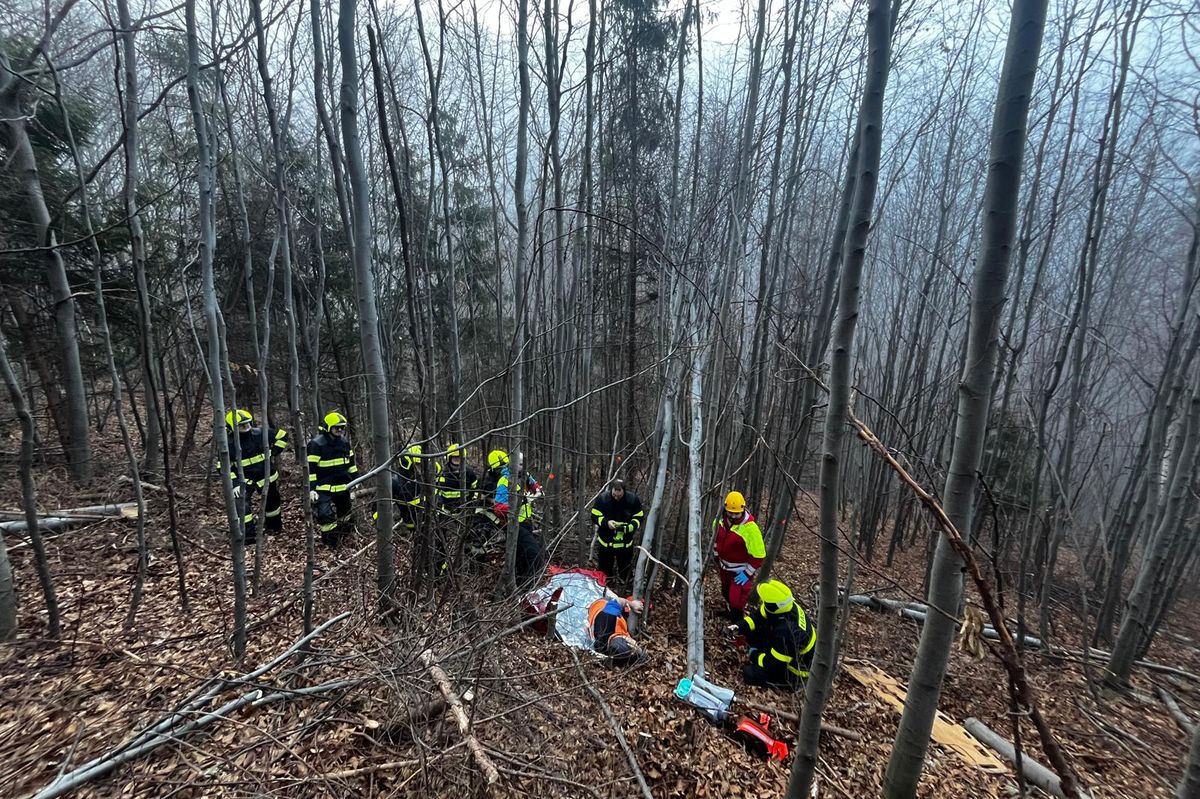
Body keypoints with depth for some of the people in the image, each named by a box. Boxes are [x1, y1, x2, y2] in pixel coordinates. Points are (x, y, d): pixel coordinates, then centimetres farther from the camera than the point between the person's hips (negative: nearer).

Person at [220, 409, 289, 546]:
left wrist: (275, 453, -2)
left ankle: (274, 527, 44)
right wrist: (234, 483, -20)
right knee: (242, 505, -21)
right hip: (245, 479, -2)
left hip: (266, 475, 2)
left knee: (272, 502, 18)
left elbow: (283, 435, -1)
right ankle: (249, 536, -12)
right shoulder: (228, 444, -16)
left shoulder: (260, 433, -14)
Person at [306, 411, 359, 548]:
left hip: (343, 487, 6)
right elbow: (311, 468, -14)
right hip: (324, 489, -6)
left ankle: (343, 539, 36)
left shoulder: (345, 441, 5)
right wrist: (311, 488, -18)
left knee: (346, 515, 17)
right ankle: (331, 544, 3)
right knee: (326, 516, -13)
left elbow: (351, 463, 16)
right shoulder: (316, 444, -14)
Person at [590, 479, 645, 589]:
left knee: (625, 569, 17)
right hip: (606, 541, 0)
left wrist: (629, 527, -25)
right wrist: (606, 522, -27)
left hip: (625, 542, 0)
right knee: (605, 569, 19)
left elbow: (639, 518, -6)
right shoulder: (602, 498, -17)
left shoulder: (633, 499, -15)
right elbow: (595, 516, -8)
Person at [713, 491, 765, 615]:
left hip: (741, 571, -6)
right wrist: (716, 556, 14)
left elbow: (759, 555, -24)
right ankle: (729, 610, 56)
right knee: (726, 593, 28)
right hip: (724, 566, 7)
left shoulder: (750, 528, -32)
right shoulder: (720, 519, -13)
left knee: (736, 600, -6)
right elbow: (716, 538, 9)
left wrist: (748, 573, -20)